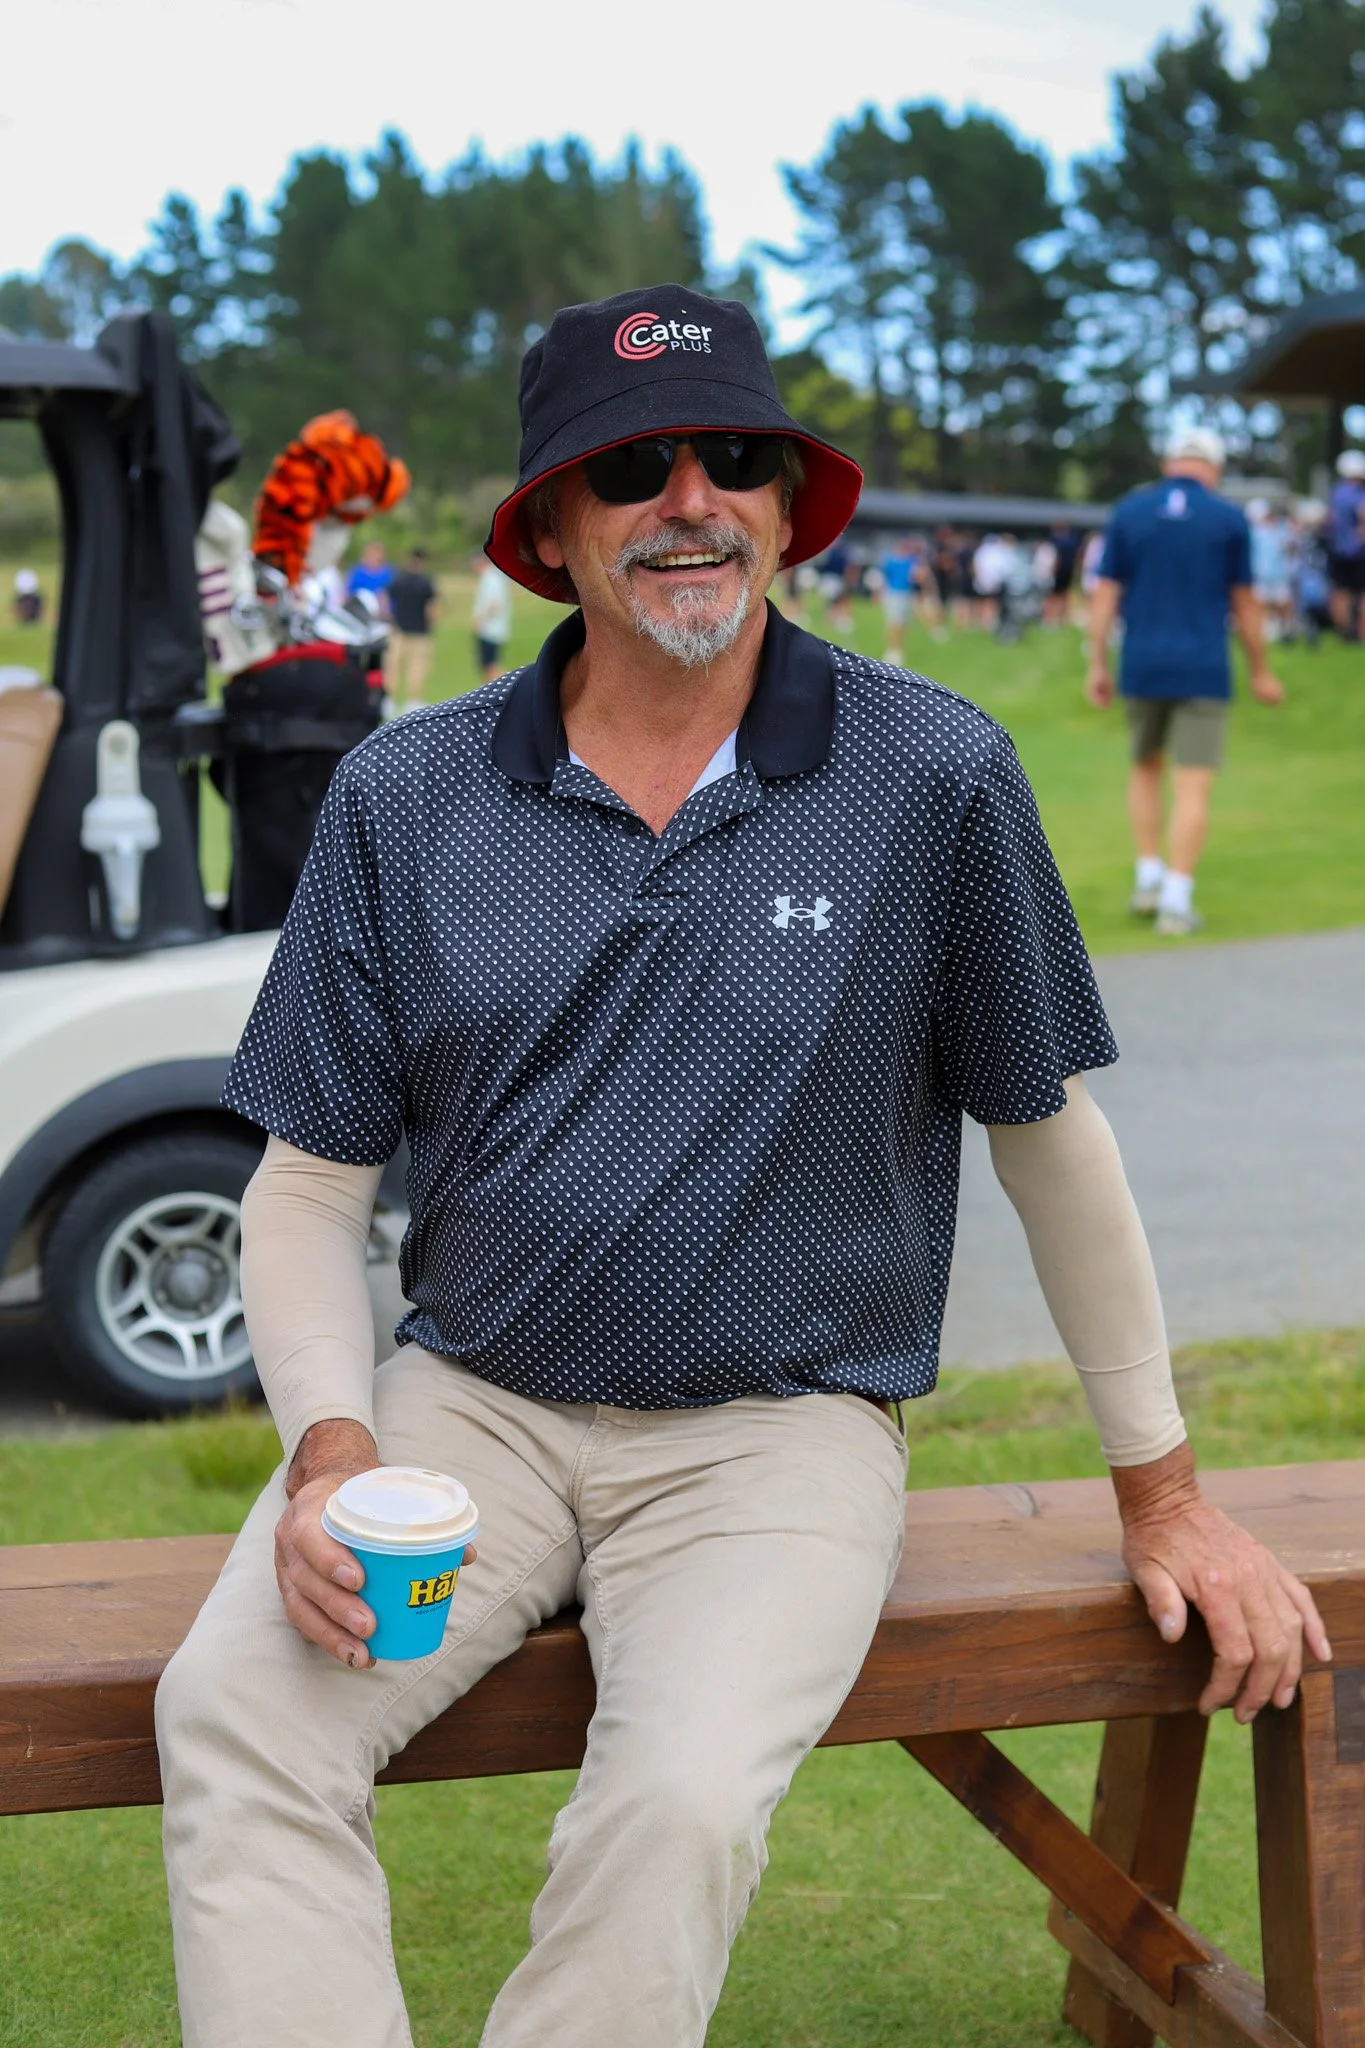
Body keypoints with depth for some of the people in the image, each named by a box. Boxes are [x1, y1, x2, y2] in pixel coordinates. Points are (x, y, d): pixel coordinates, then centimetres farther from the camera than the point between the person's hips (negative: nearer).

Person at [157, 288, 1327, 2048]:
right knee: (231, 1714, -22)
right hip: (469, 1401, 2)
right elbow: (311, 1179, 5)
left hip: (783, 1428, -2)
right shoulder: (403, 797, 1)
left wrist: (1161, 1494, 9)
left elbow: (1046, 1131, 4)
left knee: (678, 1802, -28)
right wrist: (332, 1447, -12)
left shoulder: (935, 778, -5)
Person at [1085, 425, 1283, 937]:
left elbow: (1105, 593, 1)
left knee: (1145, 769, 22)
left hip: (1142, 669, 3)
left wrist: (1098, 665, 6)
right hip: (1203, 672, -2)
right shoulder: (1229, 520, -1)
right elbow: (1244, 603, 3)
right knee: (1192, 788, -1)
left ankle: (1148, 879, 16)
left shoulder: (1128, 512, 4)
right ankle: (1176, 902, -5)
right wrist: (1260, 672, 12)